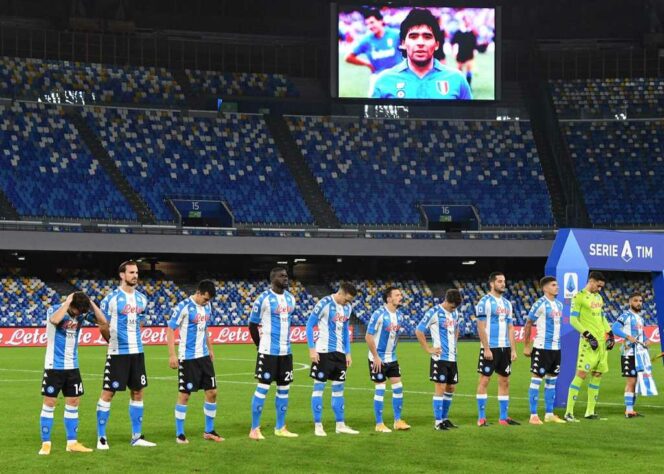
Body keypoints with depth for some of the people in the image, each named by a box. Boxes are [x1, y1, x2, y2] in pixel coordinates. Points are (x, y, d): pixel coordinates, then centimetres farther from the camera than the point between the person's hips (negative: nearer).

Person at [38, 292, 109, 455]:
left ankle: (72, 443, 14)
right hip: (54, 366, -5)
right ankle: (45, 444, 2)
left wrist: (91, 303, -12)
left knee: (73, 402, 6)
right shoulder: (54, 310, -15)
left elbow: (103, 322, -8)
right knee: (49, 403, -3)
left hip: (72, 366, 5)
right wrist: (68, 301, -29)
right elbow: (55, 320, -39)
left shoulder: (82, 314, 0)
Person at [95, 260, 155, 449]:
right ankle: (101, 437, 3)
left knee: (138, 392, 9)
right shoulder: (111, 298, -10)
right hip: (117, 353, -6)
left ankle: (137, 436, 18)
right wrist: (112, 341, -4)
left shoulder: (141, 298, 8)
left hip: (137, 351, 6)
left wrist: (133, 338, 13)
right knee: (108, 392, -4)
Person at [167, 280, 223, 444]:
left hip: (204, 356, 7)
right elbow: (170, 330, -13)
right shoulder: (183, 307, -14)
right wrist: (172, 355, -17)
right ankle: (179, 434, 8)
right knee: (184, 395, -1)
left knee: (212, 392, 6)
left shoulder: (207, 306, 7)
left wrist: (210, 349, 21)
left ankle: (209, 431, 18)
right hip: (187, 358, -7)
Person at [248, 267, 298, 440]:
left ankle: (280, 428, 18)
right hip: (268, 352, -7)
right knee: (263, 387, -6)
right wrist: (262, 346, 2)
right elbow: (252, 324, -3)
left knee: (284, 388, 9)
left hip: (286, 351, 7)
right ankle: (254, 429, -1)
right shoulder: (264, 299, -10)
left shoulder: (290, 298, 10)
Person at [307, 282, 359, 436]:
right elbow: (310, 325, -10)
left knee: (338, 387, 9)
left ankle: (340, 425, 15)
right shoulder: (324, 304, -13)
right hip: (323, 352, -7)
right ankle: (318, 425, 3)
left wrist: (348, 353, 15)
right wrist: (312, 349, -15)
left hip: (339, 352, 7)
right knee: (319, 386, -1)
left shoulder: (348, 307, 8)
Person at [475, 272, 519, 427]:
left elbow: (510, 328, 15)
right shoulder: (485, 302, -7)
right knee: (484, 380, -3)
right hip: (490, 348, -7)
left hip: (505, 348, 7)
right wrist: (486, 349, -16)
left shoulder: (507, 303, 14)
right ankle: (481, 418, 0)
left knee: (504, 381, 8)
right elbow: (481, 327, -11)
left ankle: (504, 417, 13)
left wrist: (513, 349, 9)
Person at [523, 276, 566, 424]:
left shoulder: (559, 304, 12)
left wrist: (557, 342, 17)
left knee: (552, 380, 11)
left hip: (555, 347, 8)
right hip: (542, 347, -8)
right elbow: (528, 325, -7)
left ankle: (549, 414, 18)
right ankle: (533, 415, 0)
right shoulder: (540, 304, -10)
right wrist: (526, 346, -9)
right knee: (537, 379, -3)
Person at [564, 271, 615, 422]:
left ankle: (590, 411, 15)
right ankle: (569, 412, -12)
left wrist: (610, 333, 14)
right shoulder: (579, 297, -7)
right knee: (581, 374, -13)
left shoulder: (598, 297, 18)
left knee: (597, 374, 8)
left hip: (602, 341, 8)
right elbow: (573, 319, -11)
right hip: (589, 342, -8)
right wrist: (588, 336, -18)